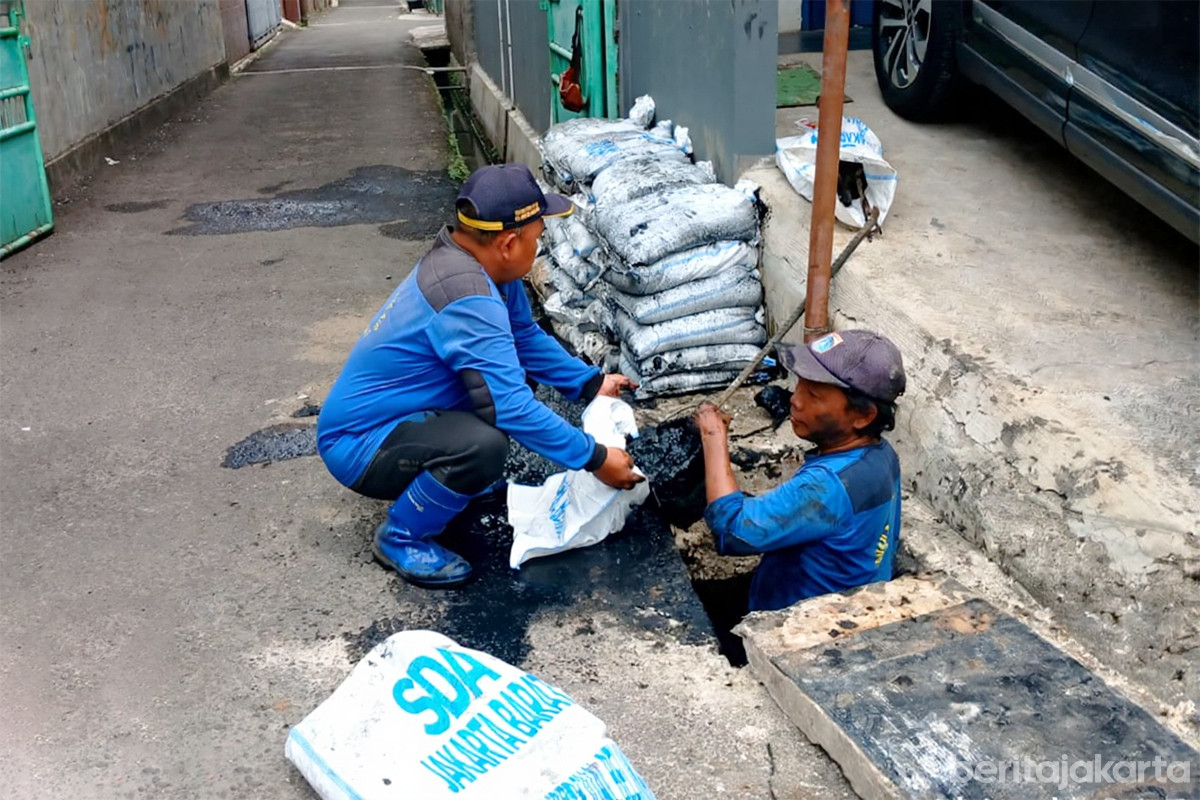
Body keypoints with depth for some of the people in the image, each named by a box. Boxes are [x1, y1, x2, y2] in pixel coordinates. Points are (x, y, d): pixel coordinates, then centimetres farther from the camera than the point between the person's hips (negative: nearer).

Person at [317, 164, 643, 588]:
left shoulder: (468, 258, -3)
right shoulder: (467, 297, -31)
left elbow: (526, 335, 11)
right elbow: (512, 408, -31)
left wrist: (590, 383, 7)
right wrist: (594, 459, -23)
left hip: (387, 417, 9)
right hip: (358, 446, -9)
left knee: (508, 369, 7)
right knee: (483, 445, -34)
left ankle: (453, 479, 18)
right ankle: (399, 538, -7)